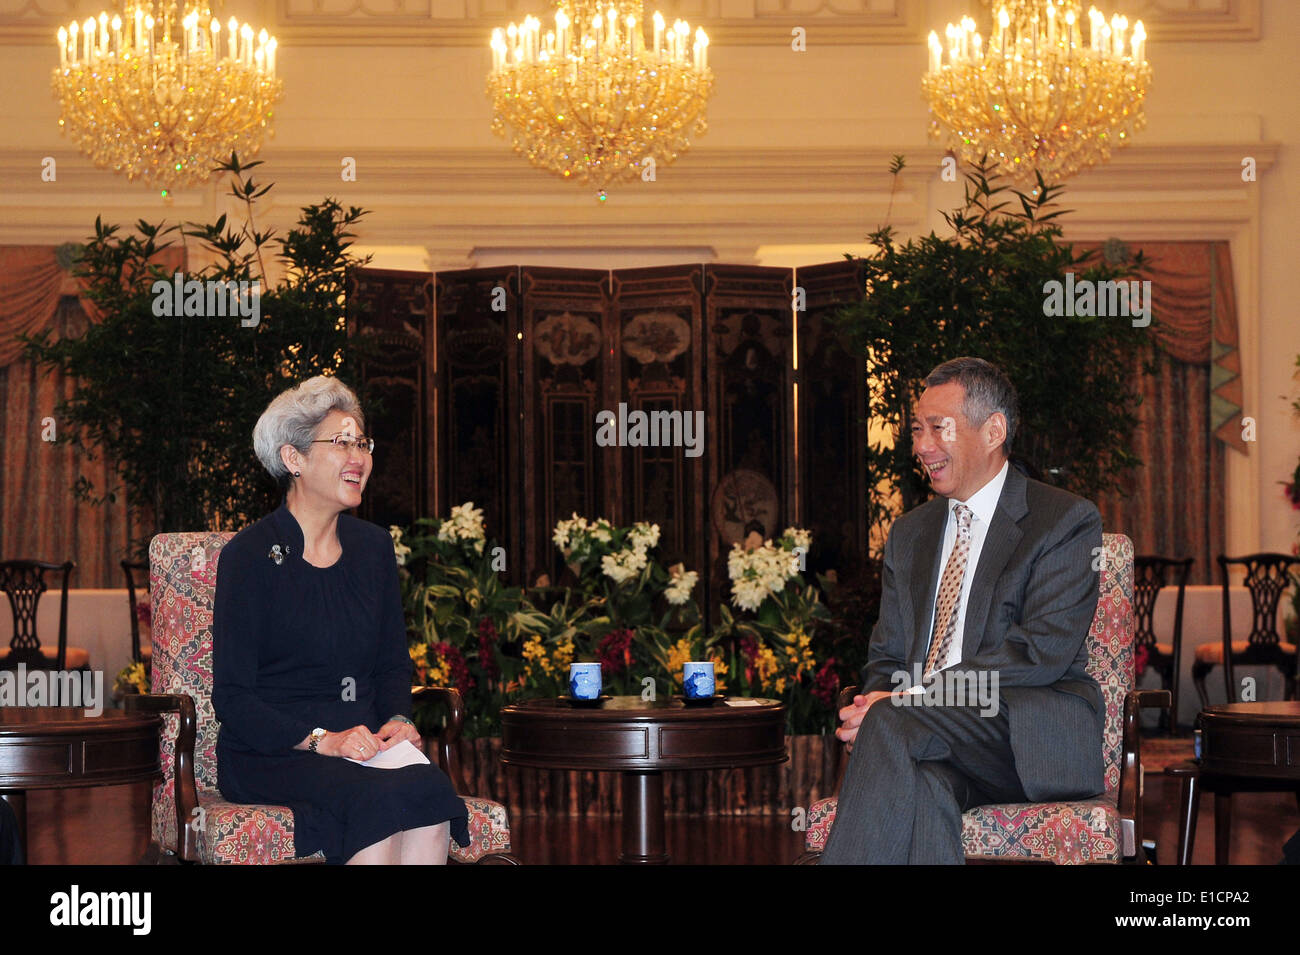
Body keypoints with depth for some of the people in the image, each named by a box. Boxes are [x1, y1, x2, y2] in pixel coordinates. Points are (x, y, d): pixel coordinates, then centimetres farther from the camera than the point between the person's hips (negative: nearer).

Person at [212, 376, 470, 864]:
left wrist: (397, 721, -1)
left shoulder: (373, 545, 14)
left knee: (430, 792, -30)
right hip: (270, 754, -5)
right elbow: (232, 698, -8)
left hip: (361, 745, 5)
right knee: (380, 801, -35)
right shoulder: (249, 555, -4)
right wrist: (322, 741, -20)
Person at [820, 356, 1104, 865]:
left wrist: (906, 702, -17)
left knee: (893, 724, -34)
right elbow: (886, 656, 24)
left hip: (1033, 739, -4)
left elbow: (1041, 652, -10)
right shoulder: (909, 533, 25)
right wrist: (872, 704, -5)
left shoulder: (1067, 521, 3)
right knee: (921, 786, -36)